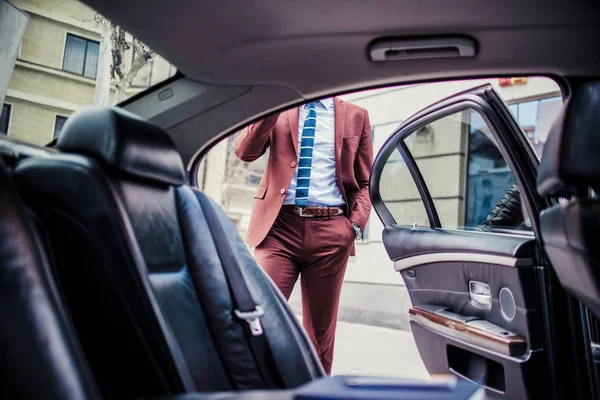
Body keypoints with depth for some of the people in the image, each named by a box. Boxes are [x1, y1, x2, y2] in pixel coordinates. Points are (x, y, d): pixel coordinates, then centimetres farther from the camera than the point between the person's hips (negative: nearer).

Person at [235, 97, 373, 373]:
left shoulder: (356, 115, 13)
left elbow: (365, 181, 13)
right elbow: (245, 151, -1)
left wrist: (356, 222, -4)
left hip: (331, 230, 1)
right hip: (280, 226, 0)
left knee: (320, 330, 9)